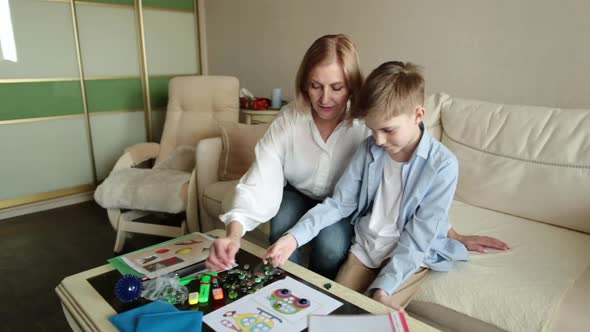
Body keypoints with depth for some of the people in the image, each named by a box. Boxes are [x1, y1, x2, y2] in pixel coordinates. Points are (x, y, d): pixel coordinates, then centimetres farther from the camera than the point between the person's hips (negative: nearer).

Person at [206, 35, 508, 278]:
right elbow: (260, 182, -29)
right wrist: (234, 233, -46)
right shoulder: (288, 120, -22)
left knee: (330, 245, -28)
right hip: (297, 195, 1)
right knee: (282, 230, -28)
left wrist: (453, 234, -14)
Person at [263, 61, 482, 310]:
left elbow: (418, 236, -19)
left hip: (411, 256, -3)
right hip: (365, 246, 4)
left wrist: (384, 287, -26)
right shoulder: (369, 149, -7)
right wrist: (295, 236, -18)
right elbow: (339, 203, -5)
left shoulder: (442, 164, -19)